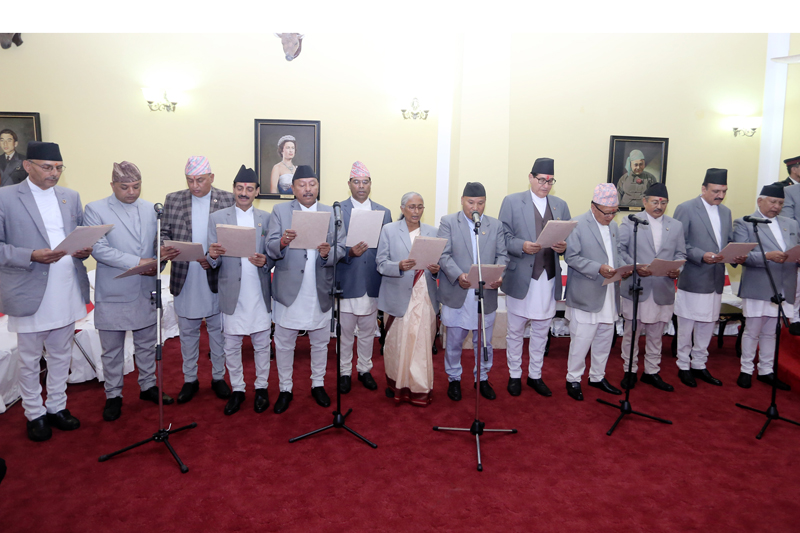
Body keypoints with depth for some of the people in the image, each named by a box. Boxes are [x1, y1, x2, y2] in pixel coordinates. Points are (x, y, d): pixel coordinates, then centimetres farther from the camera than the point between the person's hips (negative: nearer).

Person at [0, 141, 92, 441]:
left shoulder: (71, 197, 9)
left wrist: (85, 249, -6)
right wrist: (31, 256, -22)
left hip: (67, 293, 4)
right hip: (29, 294, -4)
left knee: (61, 356, 16)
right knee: (29, 360, 11)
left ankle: (57, 407, 31)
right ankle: (34, 414, 27)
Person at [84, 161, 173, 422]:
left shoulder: (151, 209, 7)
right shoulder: (95, 209, -5)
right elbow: (99, 248, -15)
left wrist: (158, 261, -12)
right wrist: (137, 262, -21)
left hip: (146, 290, 4)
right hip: (113, 293, -3)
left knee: (146, 344, 16)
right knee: (112, 349, 9)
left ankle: (148, 386, 33)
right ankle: (113, 395, 25)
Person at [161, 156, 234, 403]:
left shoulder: (227, 200, -2)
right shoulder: (173, 200, 5)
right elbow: (164, 232, 6)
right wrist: (164, 248, -16)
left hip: (216, 278, -2)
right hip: (185, 279, 2)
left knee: (217, 330, 11)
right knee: (187, 332, 13)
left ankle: (218, 377, 26)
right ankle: (190, 380, 28)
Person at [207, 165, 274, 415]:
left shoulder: (266, 218, 5)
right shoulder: (217, 218, 2)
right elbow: (213, 261, -2)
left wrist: (265, 261, -17)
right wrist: (213, 256, -24)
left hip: (259, 293, 0)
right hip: (232, 293, 0)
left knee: (262, 343, 9)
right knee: (231, 346, 10)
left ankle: (261, 387, 27)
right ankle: (237, 389, 26)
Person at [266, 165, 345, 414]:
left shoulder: (331, 213, 6)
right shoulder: (280, 211, 2)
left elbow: (341, 249, -2)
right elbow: (270, 249, -8)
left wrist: (328, 253, -24)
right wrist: (283, 242, -30)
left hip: (320, 291, 2)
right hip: (289, 290, -1)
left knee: (320, 342, 14)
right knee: (284, 343, 8)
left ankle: (318, 384, 31)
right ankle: (285, 389, 24)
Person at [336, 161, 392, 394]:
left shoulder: (383, 212, 8)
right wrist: (350, 252, -22)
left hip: (372, 283, 3)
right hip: (347, 282, -2)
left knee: (368, 331, 14)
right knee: (346, 331, 8)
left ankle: (364, 369, 30)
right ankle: (345, 372, 23)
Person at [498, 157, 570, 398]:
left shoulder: (561, 205, 11)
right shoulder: (512, 202, -1)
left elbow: (568, 239, 11)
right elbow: (503, 237, -5)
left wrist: (564, 246, -11)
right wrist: (522, 246, -22)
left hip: (549, 279, 4)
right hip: (520, 277, -3)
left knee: (541, 331, 13)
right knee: (515, 331, 9)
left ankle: (535, 375, 28)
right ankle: (514, 375, 25)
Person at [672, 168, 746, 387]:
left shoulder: (726, 212, 13)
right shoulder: (686, 209, -8)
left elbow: (729, 242, 15)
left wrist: (737, 256, -5)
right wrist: (702, 256, -23)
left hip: (716, 279, 6)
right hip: (692, 279, -6)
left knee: (707, 326, 14)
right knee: (686, 326, 4)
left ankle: (699, 365, 27)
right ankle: (683, 367, 18)